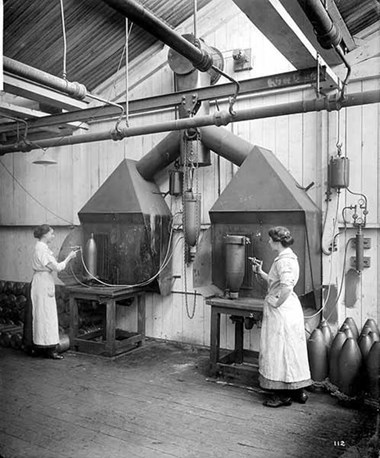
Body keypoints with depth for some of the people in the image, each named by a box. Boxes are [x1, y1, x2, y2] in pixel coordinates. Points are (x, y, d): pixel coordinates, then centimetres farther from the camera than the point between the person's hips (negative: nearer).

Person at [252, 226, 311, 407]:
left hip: (282, 310, -10)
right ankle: (298, 391, 27)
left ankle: (283, 395, 12)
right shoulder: (288, 257, 13)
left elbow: (286, 287, -31)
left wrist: (276, 303, -19)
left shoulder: (284, 260, -19)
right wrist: (260, 272, 15)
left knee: (279, 350, 1)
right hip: (290, 307, 10)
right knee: (292, 350, 16)